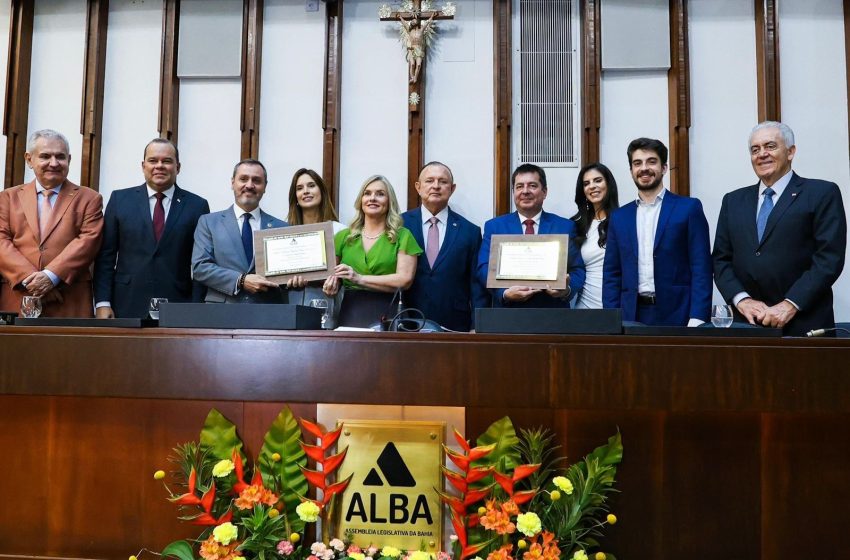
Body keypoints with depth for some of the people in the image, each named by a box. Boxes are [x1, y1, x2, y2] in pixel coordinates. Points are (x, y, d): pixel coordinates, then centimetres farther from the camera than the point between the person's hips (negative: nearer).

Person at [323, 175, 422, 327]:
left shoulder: (402, 236, 2)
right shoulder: (343, 236, 10)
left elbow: (405, 279, -9)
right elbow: (331, 273, 15)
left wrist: (360, 278, -14)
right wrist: (333, 282, -9)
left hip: (387, 313, -2)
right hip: (350, 313, 2)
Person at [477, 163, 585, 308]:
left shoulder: (565, 226, 5)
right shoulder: (494, 226, 4)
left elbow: (577, 270, 1)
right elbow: (485, 268, -4)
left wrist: (567, 289, -20)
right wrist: (505, 293, -21)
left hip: (553, 314, 1)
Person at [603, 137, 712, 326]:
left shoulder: (689, 208, 1)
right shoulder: (619, 217, 11)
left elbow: (701, 268, -4)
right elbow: (612, 274, 10)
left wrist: (697, 320, -13)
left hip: (676, 316, -3)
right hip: (632, 317, 3)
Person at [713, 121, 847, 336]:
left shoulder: (822, 194, 0)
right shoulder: (733, 201, 12)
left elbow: (829, 258, -8)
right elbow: (721, 259, 8)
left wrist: (790, 305, -16)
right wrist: (742, 299, -8)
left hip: (803, 323, -3)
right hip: (747, 322, 3)